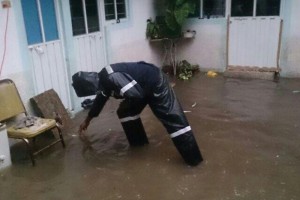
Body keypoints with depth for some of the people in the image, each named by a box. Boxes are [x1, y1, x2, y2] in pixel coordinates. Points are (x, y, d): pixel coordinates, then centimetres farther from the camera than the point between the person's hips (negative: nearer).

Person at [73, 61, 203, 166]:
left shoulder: (110, 78, -30)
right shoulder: (103, 80, 3)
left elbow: (136, 94, -33)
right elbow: (100, 100, 22)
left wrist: (128, 103, -9)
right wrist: (87, 120, 33)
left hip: (155, 83, -10)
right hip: (143, 86, 10)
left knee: (172, 119, -10)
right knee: (125, 112, 12)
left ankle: (193, 158, -6)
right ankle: (138, 142, 29)